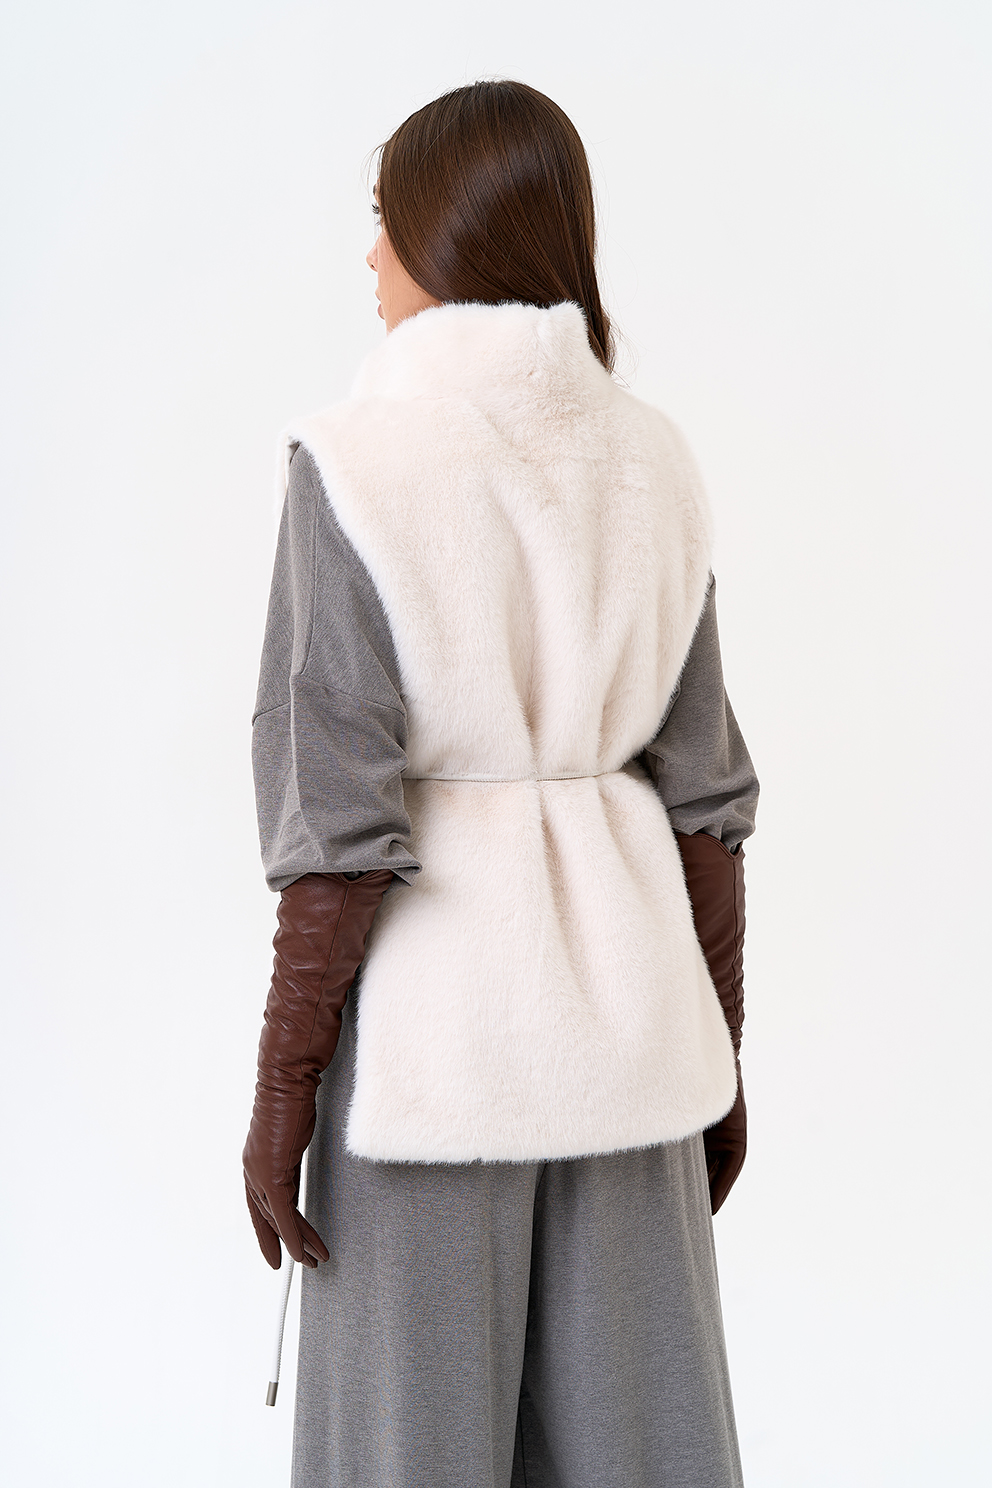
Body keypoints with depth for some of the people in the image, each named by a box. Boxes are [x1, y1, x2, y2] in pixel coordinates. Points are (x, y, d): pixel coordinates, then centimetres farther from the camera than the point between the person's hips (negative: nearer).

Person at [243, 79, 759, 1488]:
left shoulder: (359, 458, -13)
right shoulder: (653, 455, 3)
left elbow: (343, 808, -16)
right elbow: (701, 782, 4)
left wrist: (282, 1083, -7)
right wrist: (719, 1046, 13)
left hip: (433, 1004, -5)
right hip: (618, 992, 5)